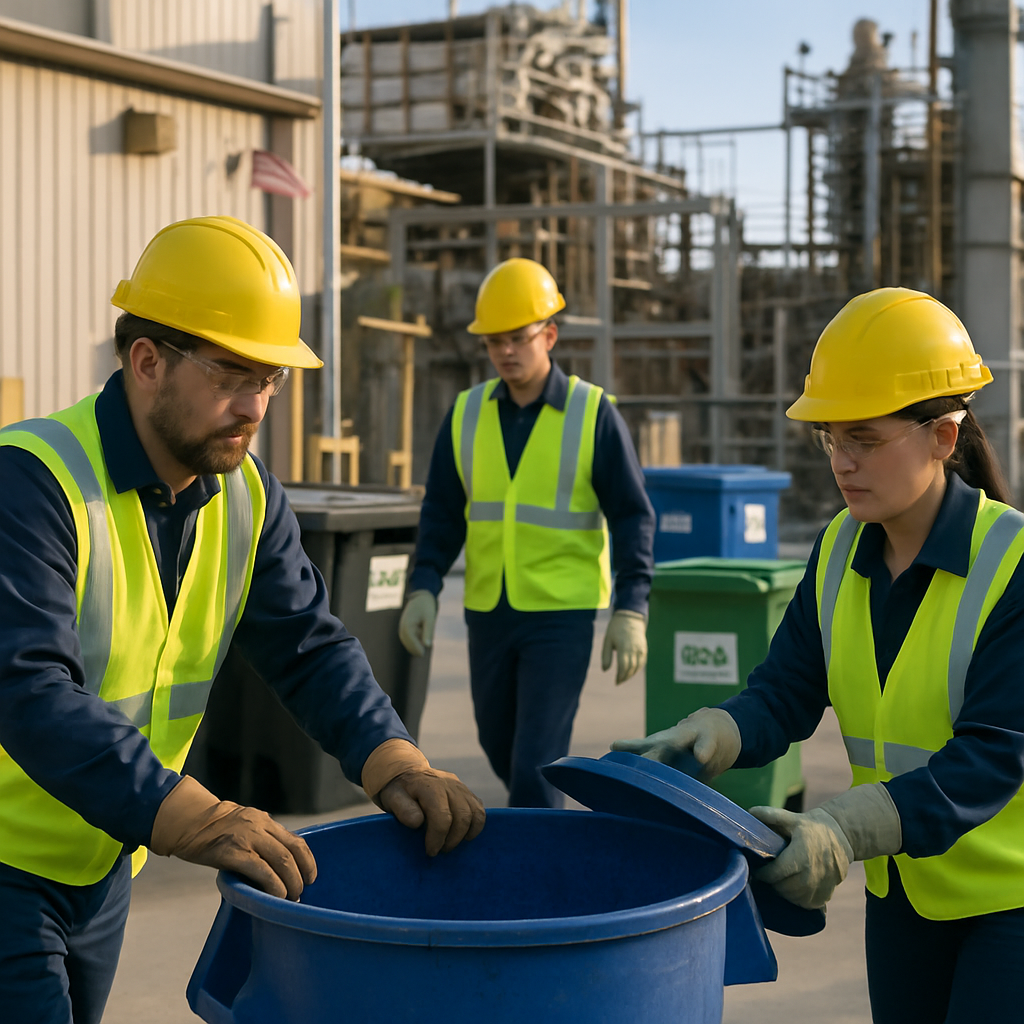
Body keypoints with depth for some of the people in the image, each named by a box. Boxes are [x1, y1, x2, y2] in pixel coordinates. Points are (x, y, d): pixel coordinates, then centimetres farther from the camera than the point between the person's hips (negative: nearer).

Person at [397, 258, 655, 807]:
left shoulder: (593, 414, -9)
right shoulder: (467, 413, 2)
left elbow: (632, 516, -7)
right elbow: (442, 513, 5)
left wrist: (631, 608, -15)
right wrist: (423, 589, -8)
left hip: (563, 616, -5)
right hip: (488, 613, 5)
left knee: (534, 759, -11)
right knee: (499, 744, 18)